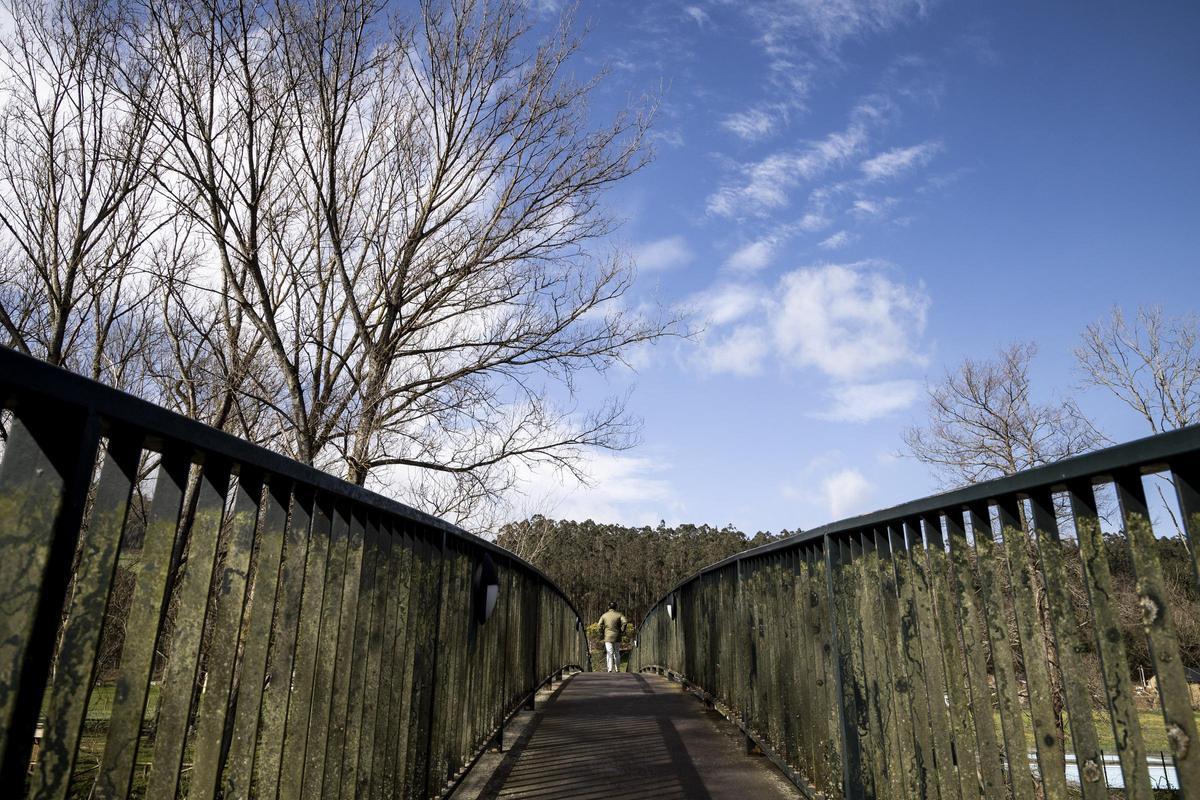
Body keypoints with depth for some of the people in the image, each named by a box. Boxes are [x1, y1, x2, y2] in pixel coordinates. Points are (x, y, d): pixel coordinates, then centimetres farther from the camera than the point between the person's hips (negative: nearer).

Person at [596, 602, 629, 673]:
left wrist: (602, 633, 5)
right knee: (617, 653, 13)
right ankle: (617, 670, 17)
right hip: (617, 637, 1)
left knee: (609, 653, -3)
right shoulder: (619, 614, 2)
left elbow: (600, 625, -6)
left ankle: (610, 669, -16)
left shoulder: (604, 615, 4)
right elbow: (625, 622, -13)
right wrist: (622, 630, -2)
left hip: (608, 637, -1)